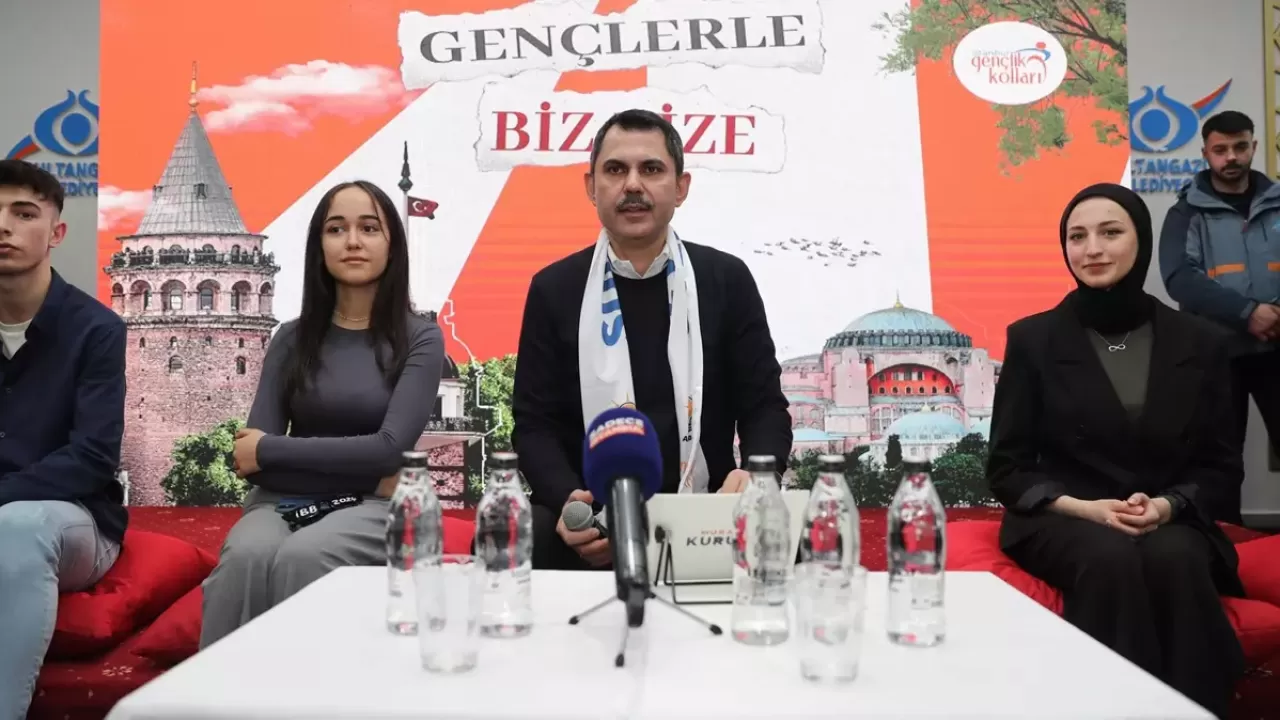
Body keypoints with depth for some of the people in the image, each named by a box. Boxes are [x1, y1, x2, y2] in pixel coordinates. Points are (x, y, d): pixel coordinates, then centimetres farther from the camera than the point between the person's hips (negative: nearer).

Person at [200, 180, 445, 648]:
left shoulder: (421, 339, 1)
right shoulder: (292, 339, 9)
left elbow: (390, 449, -12)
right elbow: (250, 459, 0)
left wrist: (269, 450, -6)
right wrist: (359, 472, -12)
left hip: (373, 509, -2)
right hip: (285, 502, 2)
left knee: (300, 557, -34)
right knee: (246, 556, -32)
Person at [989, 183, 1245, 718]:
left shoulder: (1200, 342, 8)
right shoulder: (1033, 339, 1)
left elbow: (1222, 463, 10)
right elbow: (1007, 467, 1)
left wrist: (1170, 505, -12)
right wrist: (1084, 508, -15)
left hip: (1172, 522, 2)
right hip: (1061, 521, -1)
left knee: (1175, 559, -32)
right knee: (1112, 559, -34)